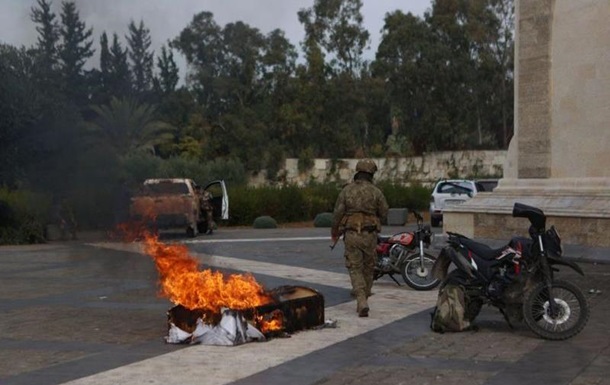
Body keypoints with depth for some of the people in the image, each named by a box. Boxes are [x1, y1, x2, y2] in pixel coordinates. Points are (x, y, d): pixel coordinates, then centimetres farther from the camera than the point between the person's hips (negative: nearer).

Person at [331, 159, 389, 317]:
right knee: (368, 269, 15)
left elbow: (338, 213, -1)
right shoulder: (376, 191, -1)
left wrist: (334, 232, 13)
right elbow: (384, 212, 4)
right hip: (370, 234, 1)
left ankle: (362, 303, -15)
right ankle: (362, 302, 22)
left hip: (351, 234, 0)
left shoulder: (347, 190, -1)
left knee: (355, 269, 2)